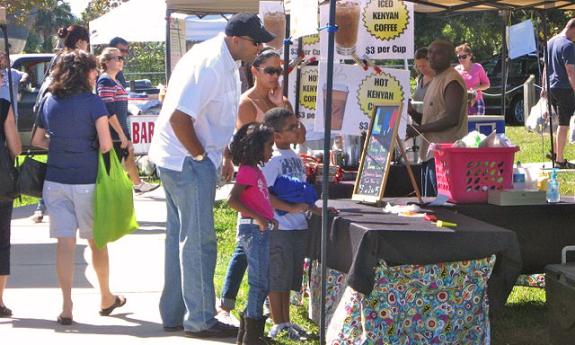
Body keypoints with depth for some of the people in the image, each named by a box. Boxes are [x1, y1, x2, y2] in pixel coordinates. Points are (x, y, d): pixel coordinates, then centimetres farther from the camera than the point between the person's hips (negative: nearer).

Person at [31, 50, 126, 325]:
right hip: (87, 181, -3)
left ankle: (66, 307, -3)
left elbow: (38, 141, 14)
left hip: (55, 181, 3)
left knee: (65, 243, 2)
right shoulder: (93, 102, -10)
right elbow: (106, 145, -15)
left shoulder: (49, 102, 5)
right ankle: (106, 299, 28)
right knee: (97, 241, 13)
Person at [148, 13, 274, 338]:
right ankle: (200, 320, 4)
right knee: (198, 241, -3)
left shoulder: (225, 62, 8)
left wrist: (224, 155, 15)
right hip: (186, 161, -10)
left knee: (180, 238, 16)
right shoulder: (209, 65, -24)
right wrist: (201, 156, -17)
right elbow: (179, 118, -28)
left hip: (182, 161, 10)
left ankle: (174, 314, 26)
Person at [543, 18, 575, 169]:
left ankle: (556, 153, 22)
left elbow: (546, 67, 20)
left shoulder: (551, 42, 12)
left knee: (562, 122, 20)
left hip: (552, 88, 9)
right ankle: (560, 160, 1)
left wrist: (544, 87, 25)